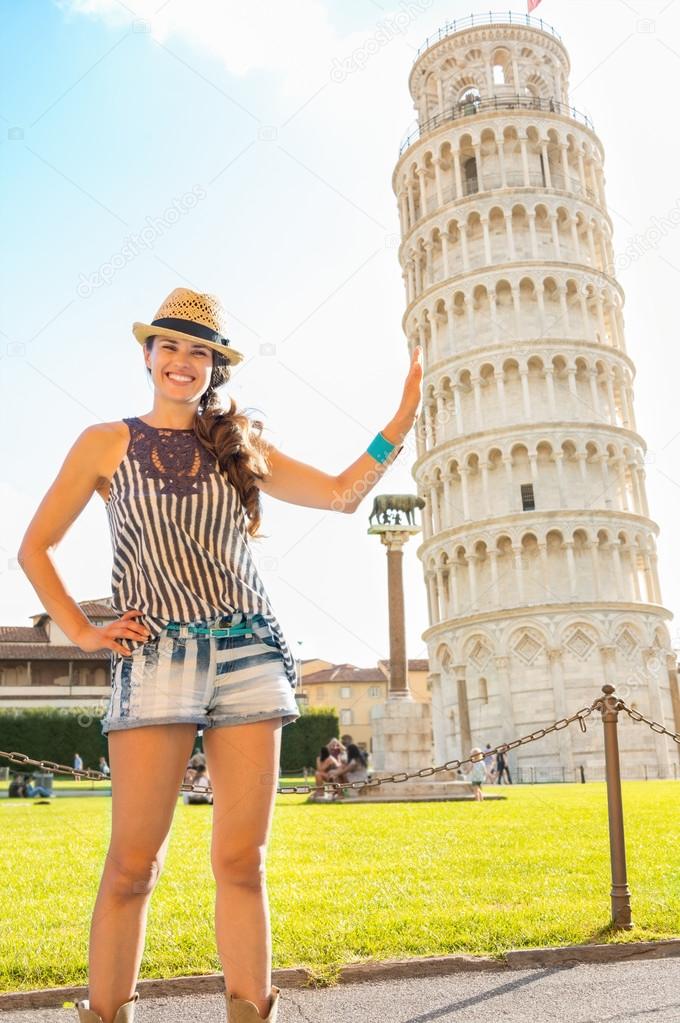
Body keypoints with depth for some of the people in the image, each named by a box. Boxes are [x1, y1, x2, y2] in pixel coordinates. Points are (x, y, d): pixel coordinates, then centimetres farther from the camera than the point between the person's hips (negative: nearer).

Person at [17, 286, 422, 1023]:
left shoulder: (239, 447, 14)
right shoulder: (106, 443, 8)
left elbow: (343, 494, 10)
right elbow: (34, 549, 11)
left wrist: (402, 419, 2)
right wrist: (83, 634, 1)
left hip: (250, 659, 2)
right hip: (156, 661, -2)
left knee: (242, 860, 3)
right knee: (133, 865, -1)